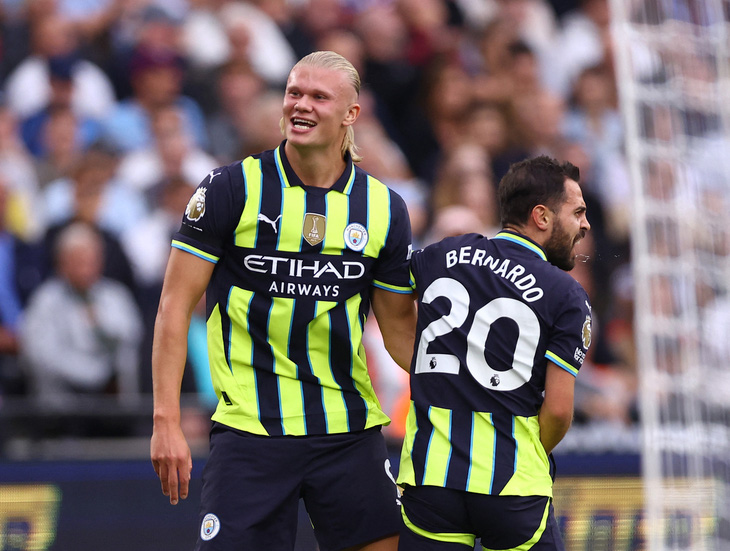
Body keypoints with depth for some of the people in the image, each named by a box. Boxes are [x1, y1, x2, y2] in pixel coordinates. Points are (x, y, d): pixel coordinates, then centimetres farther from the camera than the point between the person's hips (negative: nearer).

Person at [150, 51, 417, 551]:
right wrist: (166, 421, -11)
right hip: (249, 430, -3)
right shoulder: (231, 189, -4)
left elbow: (402, 330, 13)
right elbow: (175, 306, -3)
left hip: (351, 430, 3)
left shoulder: (384, 207, 5)